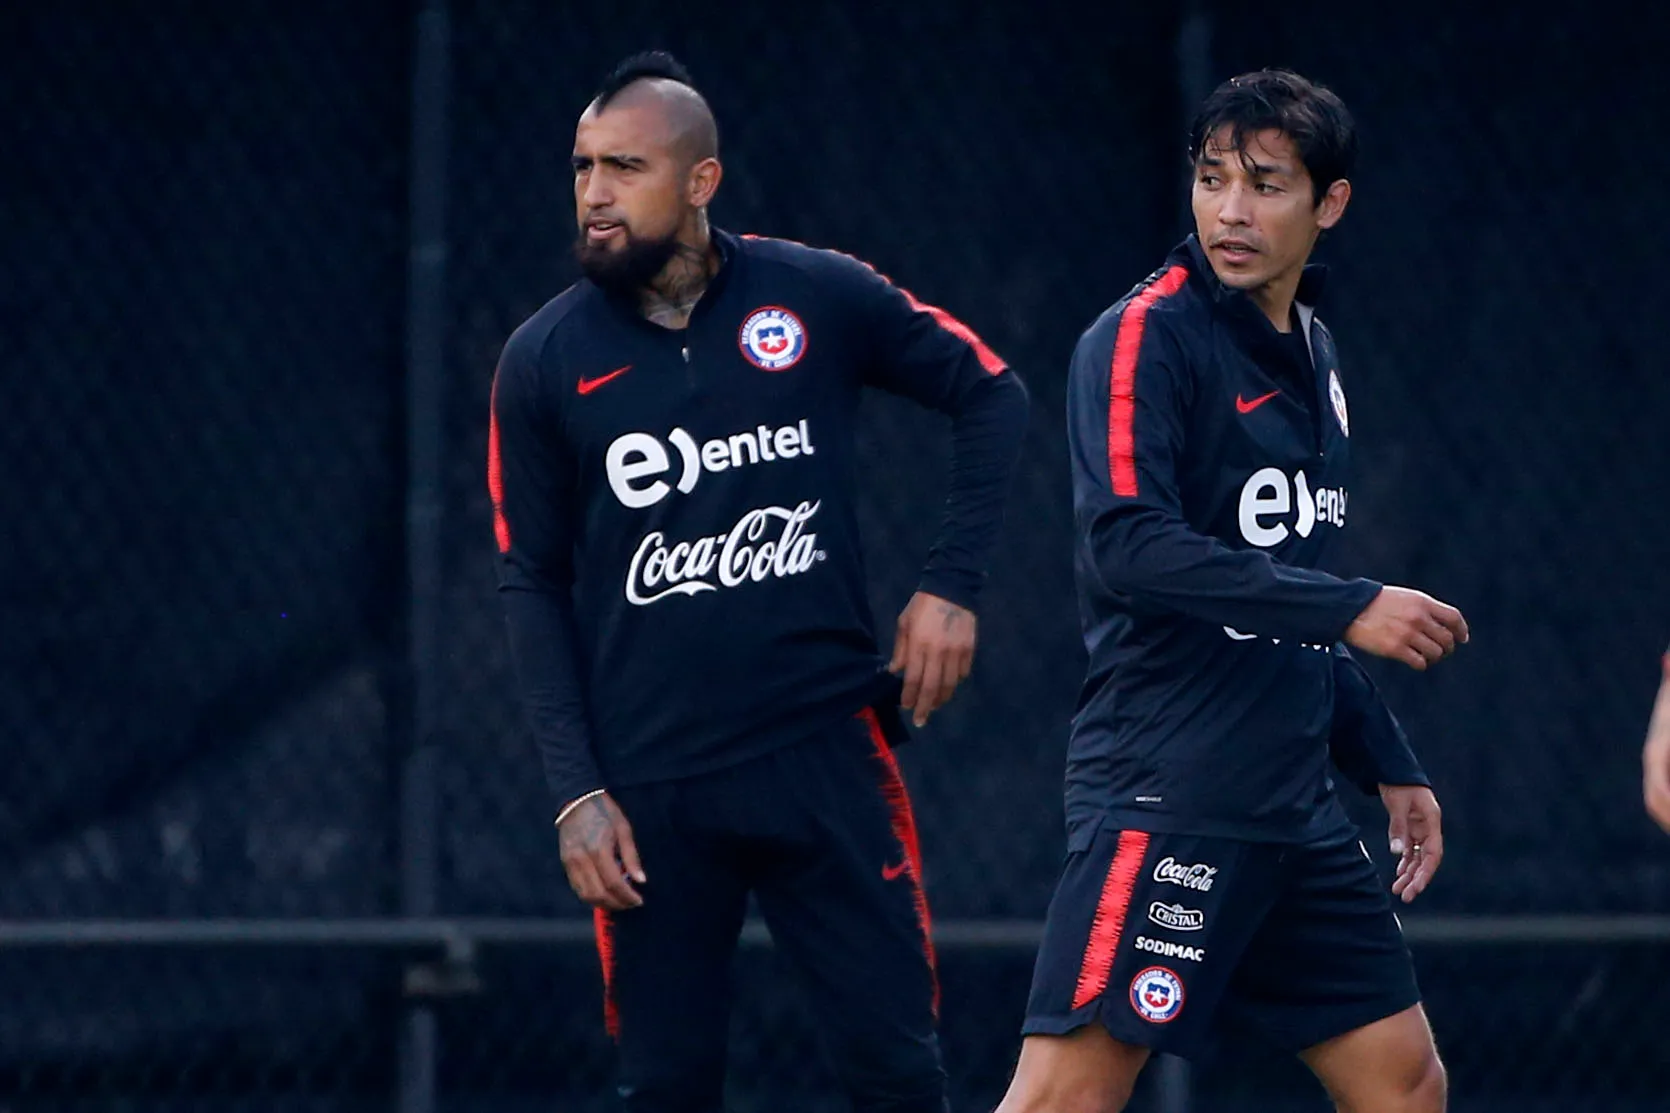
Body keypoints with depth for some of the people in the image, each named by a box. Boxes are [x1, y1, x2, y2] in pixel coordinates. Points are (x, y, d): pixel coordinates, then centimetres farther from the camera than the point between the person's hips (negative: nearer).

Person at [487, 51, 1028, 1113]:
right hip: (652, 787, 1)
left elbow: (991, 391, 10)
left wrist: (952, 586, 1)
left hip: (826, 747, -1)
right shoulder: (544, 363, 1)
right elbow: (532, 586, 5)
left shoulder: (820, 297, -2)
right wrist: (576, 791, -2)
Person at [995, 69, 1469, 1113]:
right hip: (1164, 796, -8)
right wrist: (1350, 607, -24)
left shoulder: (1311, 354, 16)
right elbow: (1130, 544, -22)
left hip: (1294, 800, 8)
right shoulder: (1145, 337, -9)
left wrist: (1390, 763, 23)